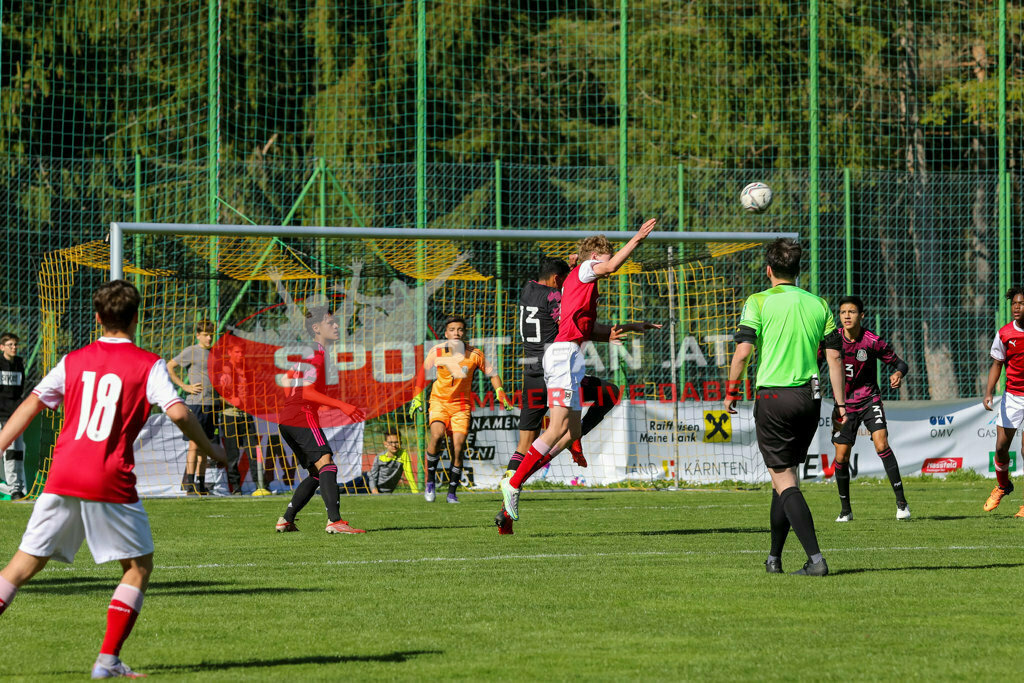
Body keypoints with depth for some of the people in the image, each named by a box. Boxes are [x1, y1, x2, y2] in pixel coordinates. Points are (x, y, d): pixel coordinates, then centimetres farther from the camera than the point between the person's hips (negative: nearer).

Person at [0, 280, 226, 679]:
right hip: (111, 482, -4)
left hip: (62, 477, 4)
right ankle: (108, 659, 3)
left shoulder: (73, 361, 13)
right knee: (139, 567, 12)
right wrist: (209, 450, 7)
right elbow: (178, 413, -8)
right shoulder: (148, 365, 2)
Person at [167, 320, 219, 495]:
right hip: (196, 402, -6)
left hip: (213, 404, 6)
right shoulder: (191, 352, -2)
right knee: (194, 443, -11)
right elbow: (169, 367, -2)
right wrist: (184, 386, -8)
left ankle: (201, 483, 11)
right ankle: (189, 484, -13)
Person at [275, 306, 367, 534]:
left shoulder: (306, 352, 22)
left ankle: (286, 520, 11)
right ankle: (334, 521, -31)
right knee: (327, 466, -18)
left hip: (286, 419, 10)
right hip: (303, 416, -10)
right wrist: (341, 405, -20)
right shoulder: (315, 354, -8)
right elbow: (307, 393, -17)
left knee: (317, 473, 13)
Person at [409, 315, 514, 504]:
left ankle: (452, 492, 3)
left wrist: (500, 393, -6)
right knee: (437, 434, -27)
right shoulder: (437, 352, -3)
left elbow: (492, 374, 9)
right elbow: (423, 373, 14)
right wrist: (417, 397, 12)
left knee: (458, 448, -11)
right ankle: (430, 480, -8)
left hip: (461, 405, 1)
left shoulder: (475, 354, -3)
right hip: (439, 401, -1)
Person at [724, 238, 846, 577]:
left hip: (773, 396, -5)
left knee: (784, 481, -4)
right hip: (809, 397, 5)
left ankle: (815, 558, -18)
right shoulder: (818, 305, 9)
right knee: (786, 476, 18)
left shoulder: (759, 302, -3)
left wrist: (731, 390, 0)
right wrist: (841, 402, 7)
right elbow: (834, 355, 4)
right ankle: (774, 558, 24)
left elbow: (743, 350, -12)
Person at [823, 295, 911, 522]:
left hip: (869, 400, -2)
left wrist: (898, 374, -27)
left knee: (881, 445, -21)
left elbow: (899, 363, -4)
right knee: (841, 456, -1)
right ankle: (845, 509, 17)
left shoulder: (873, 342, -13)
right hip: (844, 404, 2)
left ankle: (901, 501, -15)